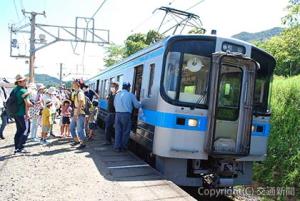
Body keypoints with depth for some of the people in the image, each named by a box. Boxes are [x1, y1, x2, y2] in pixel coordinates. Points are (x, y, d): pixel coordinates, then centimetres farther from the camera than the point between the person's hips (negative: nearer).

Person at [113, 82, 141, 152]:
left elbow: (114, 104, 18)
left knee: (118, 131, 9)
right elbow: (137, 105, 0)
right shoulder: (130, 95, 0)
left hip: (118, 114, 5)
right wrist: (140, 104, 21)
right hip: (126, 115, -4)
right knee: (125, 132, 6)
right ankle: (123, 147, 14)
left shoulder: (117, 95, 15)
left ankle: (117, 147, 10)